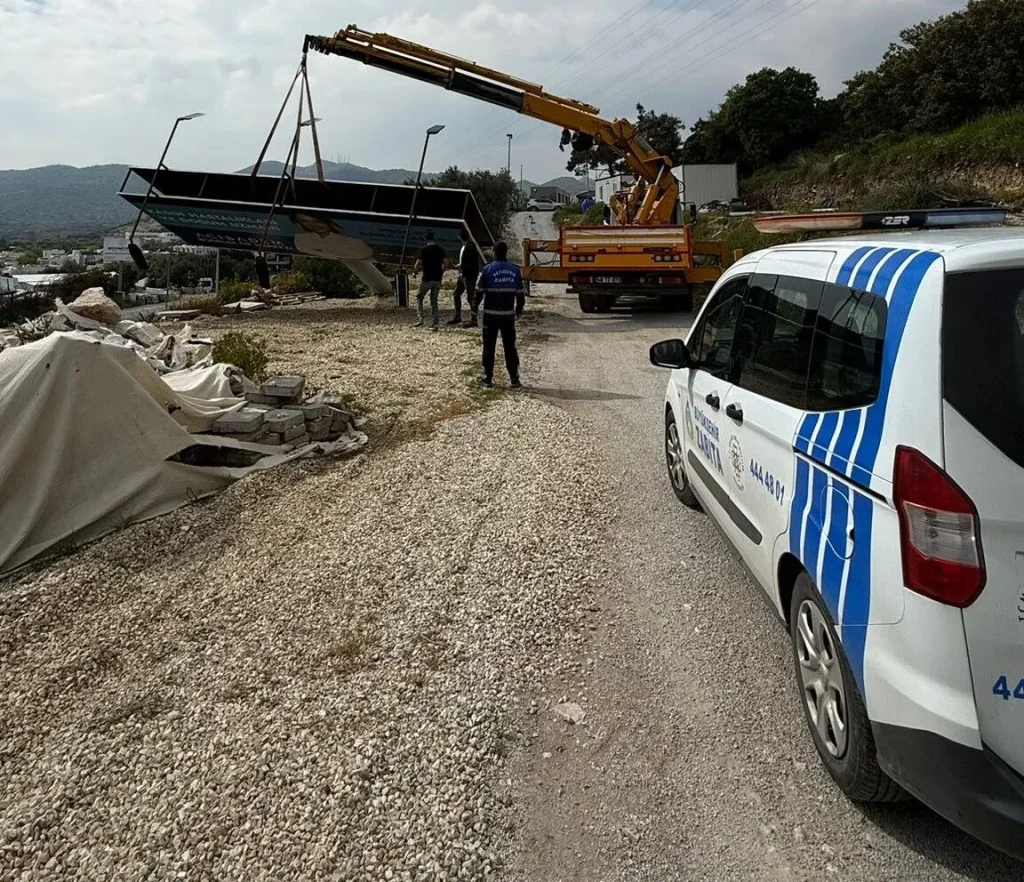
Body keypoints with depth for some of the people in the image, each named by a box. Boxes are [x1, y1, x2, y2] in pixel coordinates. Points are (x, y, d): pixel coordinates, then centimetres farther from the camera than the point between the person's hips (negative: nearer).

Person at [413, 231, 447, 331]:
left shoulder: (424, 250, -5)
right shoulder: (440, 249, 5)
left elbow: (417, 265, -9)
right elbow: (446, 263, 0)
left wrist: (418, 270, 12)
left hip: (427, 278, -4)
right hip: (437, 279, 4)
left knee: (419, 298, 13)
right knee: (434, 301, 10)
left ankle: (420, 319, -2)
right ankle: (434, 324, 4)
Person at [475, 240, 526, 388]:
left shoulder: (488, 269, -8)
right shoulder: (515, 271, 1)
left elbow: (479, 291, -6)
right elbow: (520, 293, 5)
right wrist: (519, 309, 20)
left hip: (491, 314, -2)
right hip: (508, 314, 2)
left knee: (489, 346, 8)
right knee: (510, 346, 8)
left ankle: (488, 377, 10)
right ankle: (514, 378, 7)